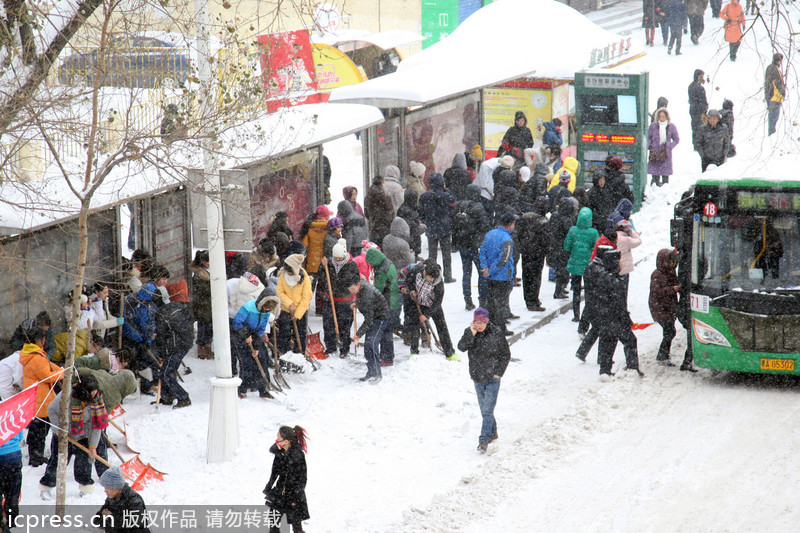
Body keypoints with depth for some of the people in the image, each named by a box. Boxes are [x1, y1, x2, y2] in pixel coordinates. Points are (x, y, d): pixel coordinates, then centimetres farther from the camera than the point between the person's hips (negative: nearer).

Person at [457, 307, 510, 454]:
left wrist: (498, 372, -7)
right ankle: (492, 432, 34)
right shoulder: (469, 332, -2)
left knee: (488, 410, -11)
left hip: (492, 377, -4)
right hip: (477, 378, 4)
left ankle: (484, 440, -12)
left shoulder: (496, 333, -10)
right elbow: (461, 347, -16)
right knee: (484, 409, 16)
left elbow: (506, 354, -1)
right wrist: (471, 335, -28)